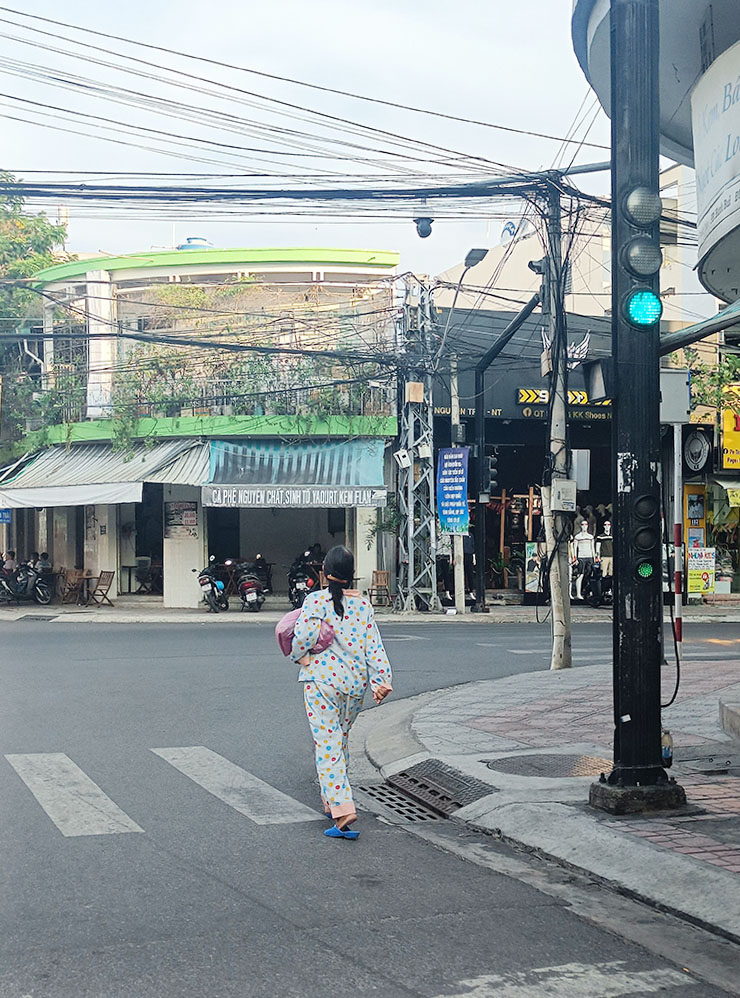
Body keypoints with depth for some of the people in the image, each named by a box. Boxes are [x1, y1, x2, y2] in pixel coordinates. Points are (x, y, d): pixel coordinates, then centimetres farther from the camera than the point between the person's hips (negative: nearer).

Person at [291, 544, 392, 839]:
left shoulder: (317, 600, -7)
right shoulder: (363, 604, 7)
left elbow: (304, 635, -19)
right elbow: (374, 645, 3)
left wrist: (298, 656, 0)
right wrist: (381, 680, 2)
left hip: (322, 679, -5)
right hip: (356, 682, 5)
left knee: (327, 746, -6)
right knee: (340, 742, 21)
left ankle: (342, 810, -18)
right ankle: (332, 801, 31)